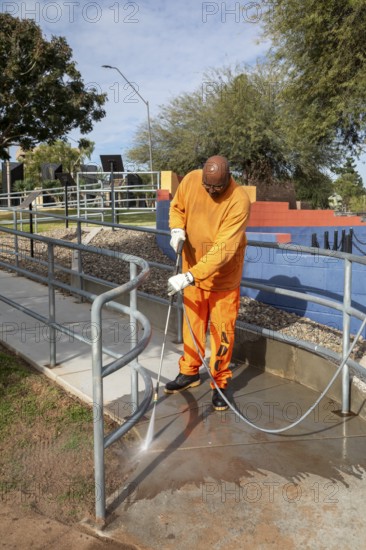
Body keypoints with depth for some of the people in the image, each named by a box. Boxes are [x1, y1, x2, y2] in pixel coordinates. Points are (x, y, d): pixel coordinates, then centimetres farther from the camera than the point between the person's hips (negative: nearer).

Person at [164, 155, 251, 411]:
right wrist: (177, 229, -14)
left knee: (222, 329, 3)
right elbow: (177, 206, 8)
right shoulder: (190, 180, -12)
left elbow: (223, 250, -31)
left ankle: (220, 383, 20)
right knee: (193, 322, 16)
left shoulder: (239, 201, -27)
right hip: (192, 266, 4)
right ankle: (189, 372, 33)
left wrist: (190, 277, -36)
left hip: (223, 274, -4)